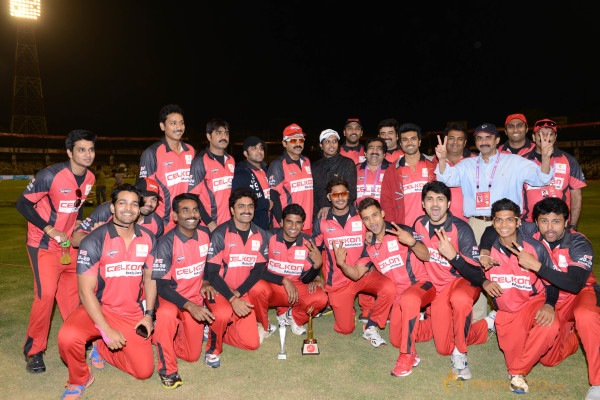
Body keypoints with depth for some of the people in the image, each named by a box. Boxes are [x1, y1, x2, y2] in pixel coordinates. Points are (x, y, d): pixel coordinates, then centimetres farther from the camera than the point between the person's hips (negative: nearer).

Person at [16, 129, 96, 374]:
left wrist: (78, 222, 4)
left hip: (69, 243, 6)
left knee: (72, 291, 10)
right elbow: (23, 204, -14)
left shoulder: (89, 178, 1)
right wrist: (50, 230, -19)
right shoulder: (51, 175, -20)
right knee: (45, 294, -13)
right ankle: (34, 351, 6)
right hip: (43, 244, -6)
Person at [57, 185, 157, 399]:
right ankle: (79, 380, 1)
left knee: (145, 371, -3)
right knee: (67, 338, -34)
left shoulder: (148, 239, -1)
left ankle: (102, 348, 24)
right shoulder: (94, 241, -14)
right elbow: (86, 291, -15)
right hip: (98, 308, -3)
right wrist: (107, 330, -20)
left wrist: (148, 314, 2)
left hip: (133, 314, 3)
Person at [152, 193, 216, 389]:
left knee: (192, 356, 5)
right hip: (170, 297, -4)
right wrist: (189, 306, -32)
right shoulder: (167, 243, -21)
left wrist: (206, 282, -6)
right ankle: (167, 369, -18)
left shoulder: (205, 234, -7)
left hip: (195, 298, 4)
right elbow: (161, 285, -21)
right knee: (166, 314, -40)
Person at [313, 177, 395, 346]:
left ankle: (370, 327, -5)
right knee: (345, 329, -3)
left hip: (363, 274, 0)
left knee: (389, 288, -29)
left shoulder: (362, 217, 0)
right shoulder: (321, 222, 1)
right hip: (338, 280, 0)